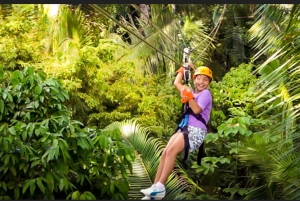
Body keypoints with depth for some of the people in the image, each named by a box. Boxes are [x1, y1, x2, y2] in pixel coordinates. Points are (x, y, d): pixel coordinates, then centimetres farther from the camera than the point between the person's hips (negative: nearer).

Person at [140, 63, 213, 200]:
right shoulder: (192, 92, 21)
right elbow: (176, 84, 31)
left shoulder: (206, 94, -2)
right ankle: (155, 187, -10)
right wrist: (183, 69, 32)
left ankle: (160, 188, -25)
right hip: (184, 128, 8)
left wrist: (189, 96, -20)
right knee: (165, 153, -9)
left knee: (171, 152, -25)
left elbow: (197, 110, -17)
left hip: (196, 131, -8)